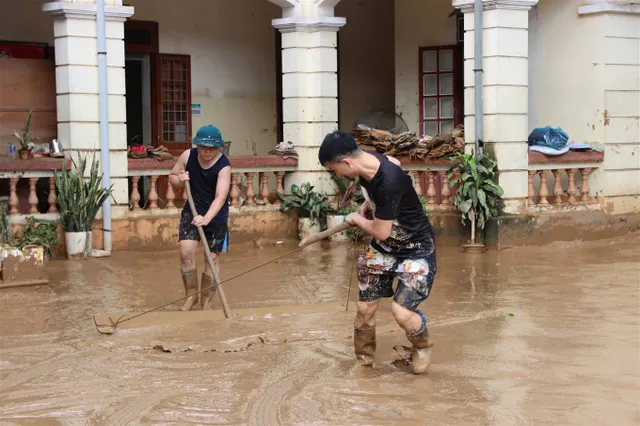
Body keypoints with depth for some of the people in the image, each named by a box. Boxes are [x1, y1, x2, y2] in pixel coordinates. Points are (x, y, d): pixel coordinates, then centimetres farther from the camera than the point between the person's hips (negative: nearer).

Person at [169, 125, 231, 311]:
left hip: (216, 214, -3)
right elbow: (172, 177, 7)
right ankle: (191, 294, 10)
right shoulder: (188, 156, -10)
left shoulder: (223, 166, -23)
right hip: (192, 210, 3)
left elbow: (220, 197, -33)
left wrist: (206, 218, -47)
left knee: (213, 258, 2)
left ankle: (207, 302, 17)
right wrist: (179, 179, -17)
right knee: (186, 252, -10)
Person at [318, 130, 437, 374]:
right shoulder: (367, 162, -11)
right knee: (365, 309, 6)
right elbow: (393, 162, 13)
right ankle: (363, 361, 28)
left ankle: (422, 346, 14)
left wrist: (357, 219, -6)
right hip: (382, 248, 8)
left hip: (415, 249, -7)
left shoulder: (388, 184, -36)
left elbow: (381, 233, -26)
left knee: (401, 312, -19)